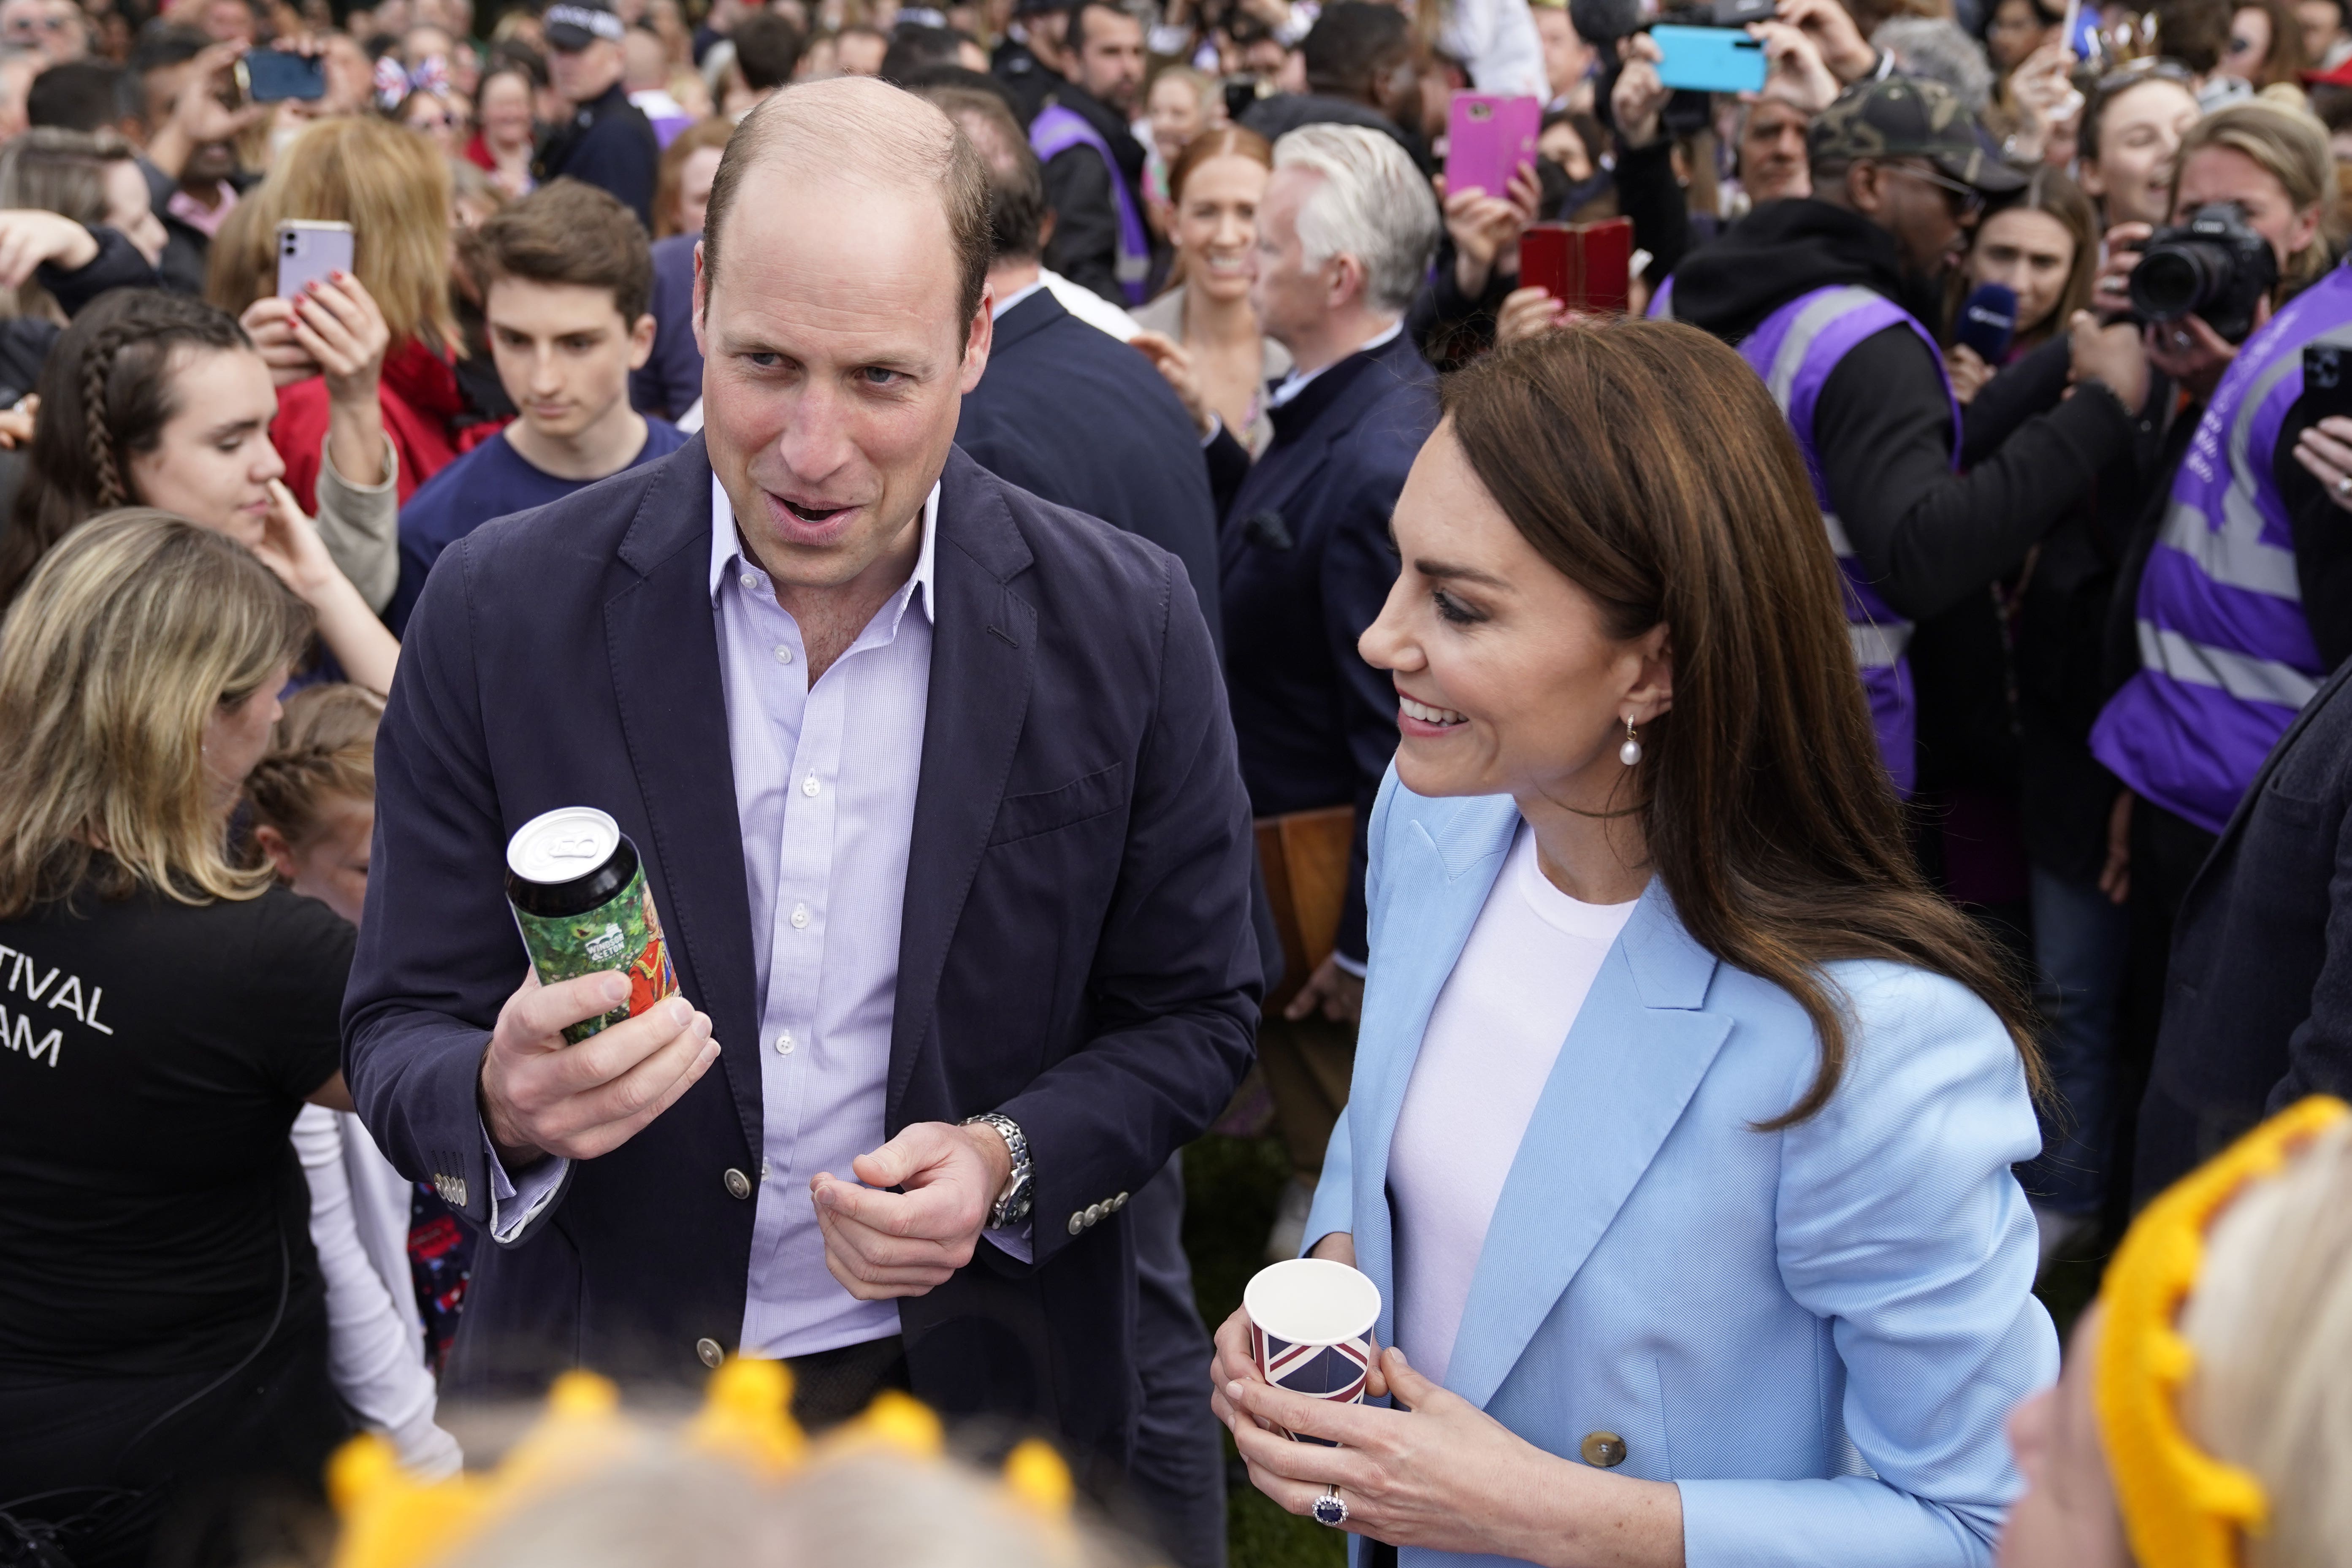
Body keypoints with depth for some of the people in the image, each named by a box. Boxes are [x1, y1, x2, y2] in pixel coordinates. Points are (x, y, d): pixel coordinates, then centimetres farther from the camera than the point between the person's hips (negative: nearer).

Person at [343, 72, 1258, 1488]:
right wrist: (507, 1106, -31)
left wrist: (1009, 1161, -20)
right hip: (598, 1383, 0)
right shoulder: (501, 611, -13)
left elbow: (1195, 1013, -3)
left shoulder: (1126, 624, -13)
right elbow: (404, 1036, -9)